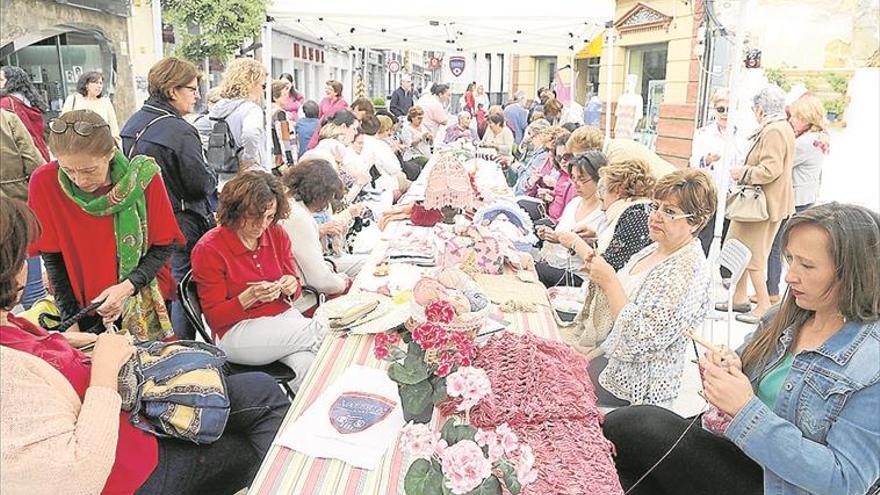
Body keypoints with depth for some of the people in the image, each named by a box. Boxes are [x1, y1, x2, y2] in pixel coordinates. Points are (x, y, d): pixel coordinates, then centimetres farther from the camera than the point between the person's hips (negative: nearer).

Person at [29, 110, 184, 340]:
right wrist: (70, 320, -10)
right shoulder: (43, 183, -16)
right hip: (81, 308, 1)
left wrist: (127, 287, -23)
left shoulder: (143, 176, -19)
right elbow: (53, 257, -6)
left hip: (141, 306, 0)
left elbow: (164, 245, -9)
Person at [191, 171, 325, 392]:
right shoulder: (208, 249, -9)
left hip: (283, 316, 4)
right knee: (320, 332, -26)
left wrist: (290, 287, -10)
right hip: (236, 331, -4)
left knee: (306, 364, -29)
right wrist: (250, 297, -25)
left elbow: (294, 290, 16)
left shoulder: (277, 235, 4)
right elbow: (215, 317, -7)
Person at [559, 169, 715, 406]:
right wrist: (597, 269, -4)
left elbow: (640, 338, -27)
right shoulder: (654, 249, 7)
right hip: (606, 349, 9)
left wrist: (609, 281, -22)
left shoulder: (689, 273, -22)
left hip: (633, 380, -8)